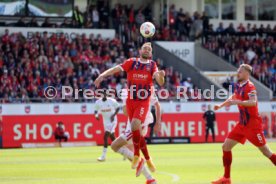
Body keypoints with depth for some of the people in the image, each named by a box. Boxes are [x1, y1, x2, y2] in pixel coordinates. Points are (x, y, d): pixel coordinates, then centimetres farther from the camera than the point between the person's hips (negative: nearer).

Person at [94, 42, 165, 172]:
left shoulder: (152, 65, 4)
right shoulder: (131, 62, 5)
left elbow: (160, 82, -7)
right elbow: (116, 69, -4)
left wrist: (161, 76, -30)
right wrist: (102, 75, -21)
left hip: (143, 103, -2)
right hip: (130, 102, 2)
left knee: (135, 126, -23)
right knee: (137, 131, 5)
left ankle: (136, 155, -6)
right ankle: (147, 159, 19)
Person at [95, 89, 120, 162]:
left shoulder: (112, 101, -14)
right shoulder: (98, 102, -4)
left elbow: (117, 108, 0)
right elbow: (96, 110, 7)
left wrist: (113, 115, -15)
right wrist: (96, 115, -15)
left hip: (112, 121, -5)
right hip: (105, 122, 5)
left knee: (105, 136, -16)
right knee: (112, 137, 12)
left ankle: (103, 156, -14)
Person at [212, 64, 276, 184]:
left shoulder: (250, 87, -16)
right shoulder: (238, 86, 8)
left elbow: (253, 102, -33)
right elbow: (234, 97, 30)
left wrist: (236, 102, -40)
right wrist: (221, 105, 26)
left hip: (253, 124, -8)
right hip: (242, 124, 8)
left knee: (266, 151, -5)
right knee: (226, 146, 2)